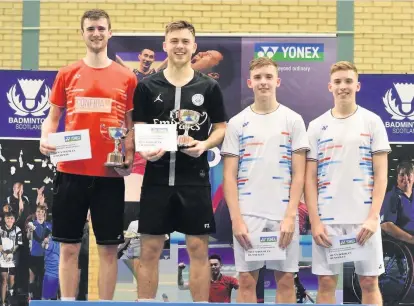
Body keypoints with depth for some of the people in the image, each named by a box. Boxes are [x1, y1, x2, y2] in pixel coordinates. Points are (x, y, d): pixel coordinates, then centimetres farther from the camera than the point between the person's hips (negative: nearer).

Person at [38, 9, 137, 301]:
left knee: (108, 248, 4)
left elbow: (132, 124, 9)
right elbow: (53, 116, 11)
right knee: (69, 246, 5)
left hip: (109, 174, 0)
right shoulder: (67, 74, 6)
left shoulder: (126, 78, 5)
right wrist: (46, 139, -9)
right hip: (71, 171, 1)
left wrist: (129, 157, -7)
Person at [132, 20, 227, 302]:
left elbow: (221, 128, 8)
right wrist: (144, 149, -14)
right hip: (157, 179, 0)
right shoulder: (147, 86, 3)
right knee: (150, 249, 4)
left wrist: (205, 144, -12)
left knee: (198, 248, 4)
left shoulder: (209, 87, 3)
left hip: (195, 180, 0)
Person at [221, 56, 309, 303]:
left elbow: (298, 174, 1)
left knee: (286, 280, 5)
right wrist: (236, 219, -7)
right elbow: (229, 176, 3)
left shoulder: (293, 120, 4)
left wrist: (290, 216, -8)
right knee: (246, 280, 4)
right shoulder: (237, 123, 5)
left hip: (283, 214, 0)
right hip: (248, 214, 0)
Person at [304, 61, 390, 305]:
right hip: (327, 219, 1)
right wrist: (315, 221, -5)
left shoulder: (372, 122, 3)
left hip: (364, 218, -1)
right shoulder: (317, 126, 6)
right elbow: (310, 178, 5)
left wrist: (373, 217, -10)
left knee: (369, 282, 4)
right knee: (326, 283, 3)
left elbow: (381, 174, 0)